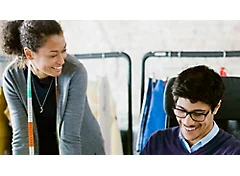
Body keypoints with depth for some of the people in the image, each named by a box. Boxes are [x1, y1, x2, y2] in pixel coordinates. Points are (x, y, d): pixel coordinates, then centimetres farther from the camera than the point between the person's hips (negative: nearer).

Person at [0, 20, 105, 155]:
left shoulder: (75, 72, -27)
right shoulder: (12, 77, -18)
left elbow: (70, 136, -25)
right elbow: (21, 135, -17)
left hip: (84, 151, -2)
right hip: (41, 151, 3)